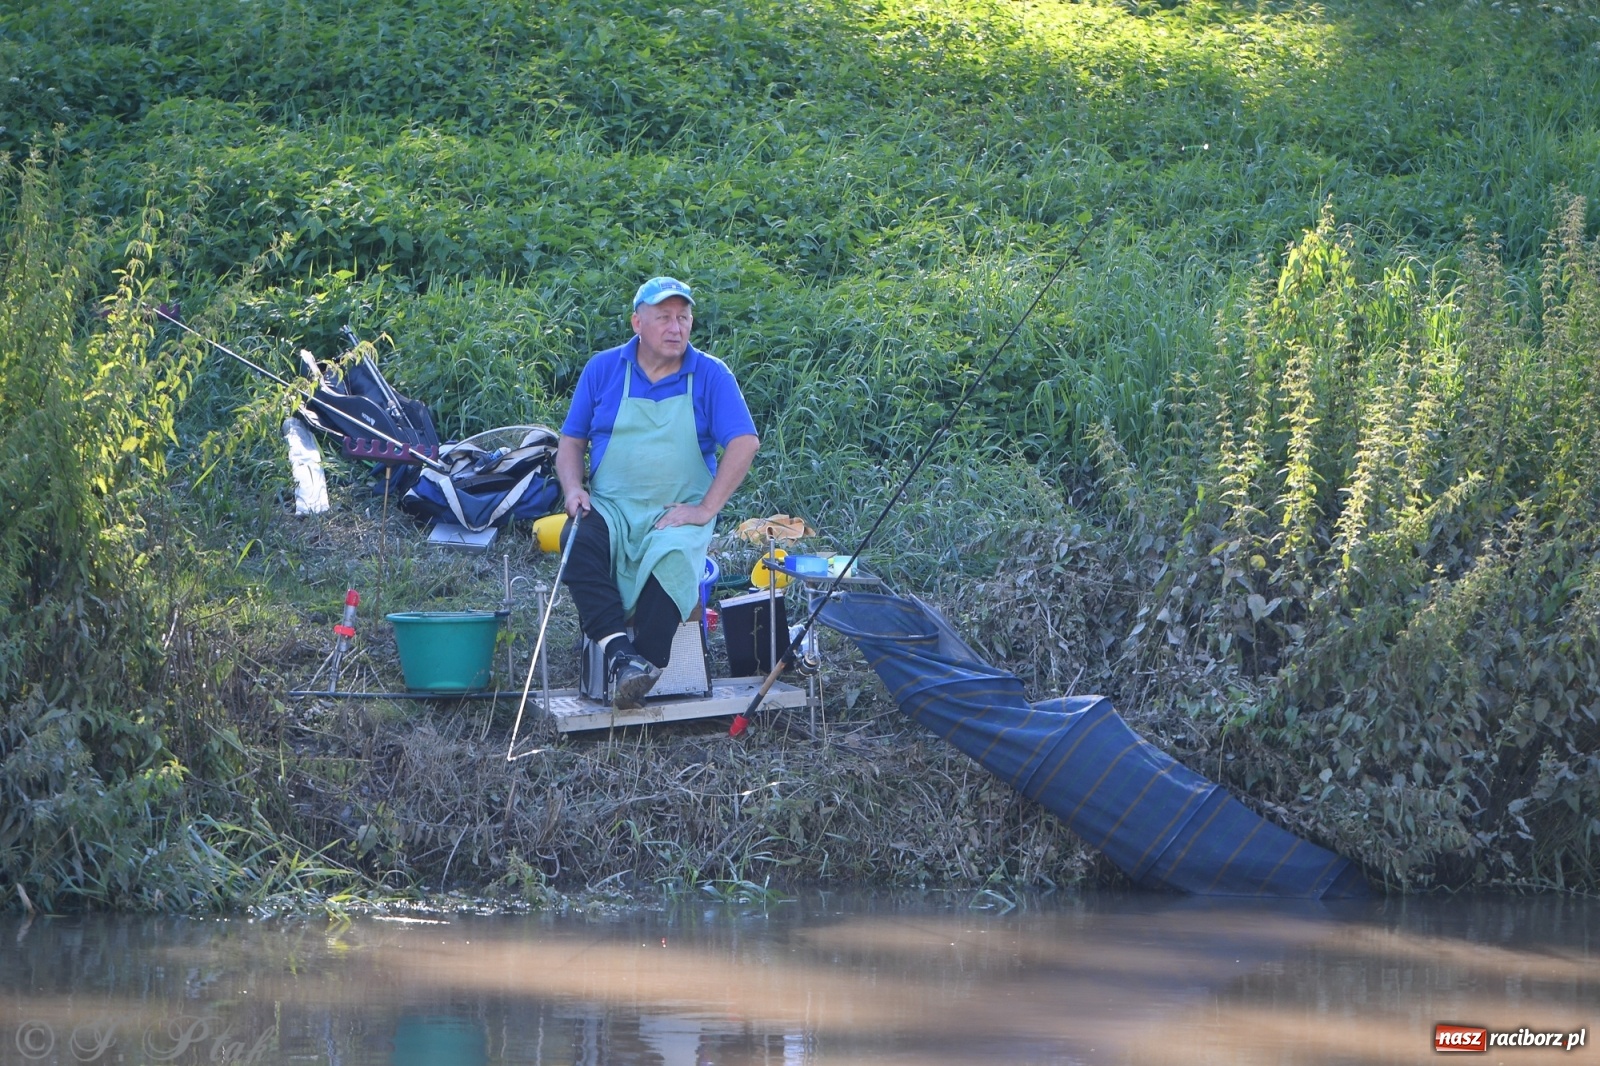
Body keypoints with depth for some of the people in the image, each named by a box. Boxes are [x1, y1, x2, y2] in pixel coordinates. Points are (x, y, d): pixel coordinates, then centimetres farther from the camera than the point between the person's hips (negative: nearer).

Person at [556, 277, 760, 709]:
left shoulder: (710, 376, 2)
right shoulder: (603, 369, 9)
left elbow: (745, 443, -6)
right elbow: (571, 441, 13)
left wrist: (705, 509, -14)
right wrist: (574, 488, -8)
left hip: (677, 514, -2)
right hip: (610, 507, 2)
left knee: (672, 559, -36)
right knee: (579, 541, -32)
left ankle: (646, 666, -36)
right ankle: (617, 652, -41)